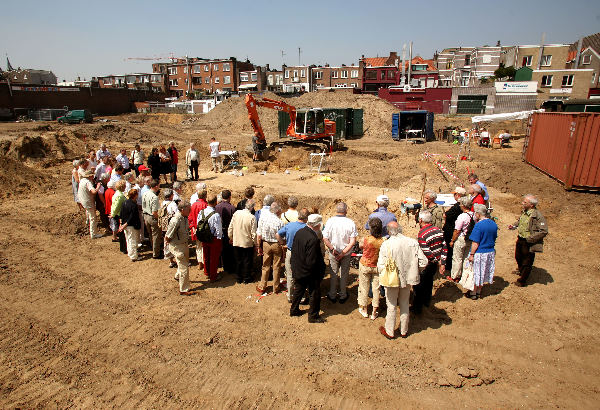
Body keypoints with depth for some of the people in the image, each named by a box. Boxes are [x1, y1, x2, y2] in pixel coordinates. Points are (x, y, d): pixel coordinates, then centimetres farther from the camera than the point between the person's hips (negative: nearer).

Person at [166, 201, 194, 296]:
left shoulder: (184, 218, -3)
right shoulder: (175, 221, -30)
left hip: (184, 244, 9)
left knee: (185, 262, 29)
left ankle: (178, 276, 57)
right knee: (184, 268, -2)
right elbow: (167, 236, -22)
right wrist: (171, 242, -6)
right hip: (177, 246, -9)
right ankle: (183, 290, 12)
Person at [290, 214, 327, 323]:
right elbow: (311, 262, -28)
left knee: (298, 290, 24)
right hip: (310, 273, -8)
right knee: (314, 294, 12)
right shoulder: (313, 239, -31)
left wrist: (294, 264, 15)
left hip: (297, 270, 8)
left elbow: (293, 250, 5)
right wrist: (320, 269, -11)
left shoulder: (299, 232, -6)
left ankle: (294, 310, 40)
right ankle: (313, 316, 25)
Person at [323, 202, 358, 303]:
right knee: (344, 274, 16)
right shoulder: (351, 223, -13)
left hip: (333, 253, 0)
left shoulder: (330, 221, -14)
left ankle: (332, 295, 27)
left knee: (333, 273, 16)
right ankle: (343, 296, 29)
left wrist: (332, 249, -11)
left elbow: (325, 238, -17)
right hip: (346, 253, 0)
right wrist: (343, 252, -13)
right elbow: (353, 241, -15)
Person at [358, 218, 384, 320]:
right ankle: (374, 313, 23)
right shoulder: (383, 241, -18)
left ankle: (364, 310, 29)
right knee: (376, 289, 13)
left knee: (364, 288, 15)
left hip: (365, 266, -1)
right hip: (377, 267, 2)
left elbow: (360, 246, -2)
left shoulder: (366, 239, -24)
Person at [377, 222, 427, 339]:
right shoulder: (413, 242, -11)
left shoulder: (386, 245, -20)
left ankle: (389, 332, 30)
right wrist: (411, 269, 8)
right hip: (407, 279, 3)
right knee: (404, 305, 22)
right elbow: (423, 262, -9)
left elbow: (381, 267, -19)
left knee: (391, 306, 15)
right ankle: (404, 331, 37)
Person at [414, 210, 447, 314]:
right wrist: (442, 263, 2)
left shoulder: (422, 235, -25)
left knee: (419, 286, 9)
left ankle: (417, 308, 18)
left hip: (425, 266, -7)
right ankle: (427, 302, 45)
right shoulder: (438, 230, -3)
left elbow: (426, 253, -27)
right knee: (429, 282, 27)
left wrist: (438, 262, -12)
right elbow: (444, 247, 0)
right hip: (434, 264, 7)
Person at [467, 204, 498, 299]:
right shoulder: (493, 224, 2)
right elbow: (494, 238, 12)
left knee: (476, 273, 6)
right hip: (490, 252, 7)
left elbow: (475, 243, -21)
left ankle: (473, 293, 18)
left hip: (479, 253, -7)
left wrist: (471, 254, -15)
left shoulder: (479, 225, -22)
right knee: (484, 272, 18)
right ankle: (479, 292, 30)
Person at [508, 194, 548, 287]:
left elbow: (544, 231, -26)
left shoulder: (537, 216, -25)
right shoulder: (524, 211, 0)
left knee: (527, 262, 9)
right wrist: (514, 226, 3)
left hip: (529, 243, -8)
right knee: (518, 257, 29)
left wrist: (530, 238, -25)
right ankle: (521, 271, 56)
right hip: (520, 240, 8)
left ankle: (522, 280, 25)